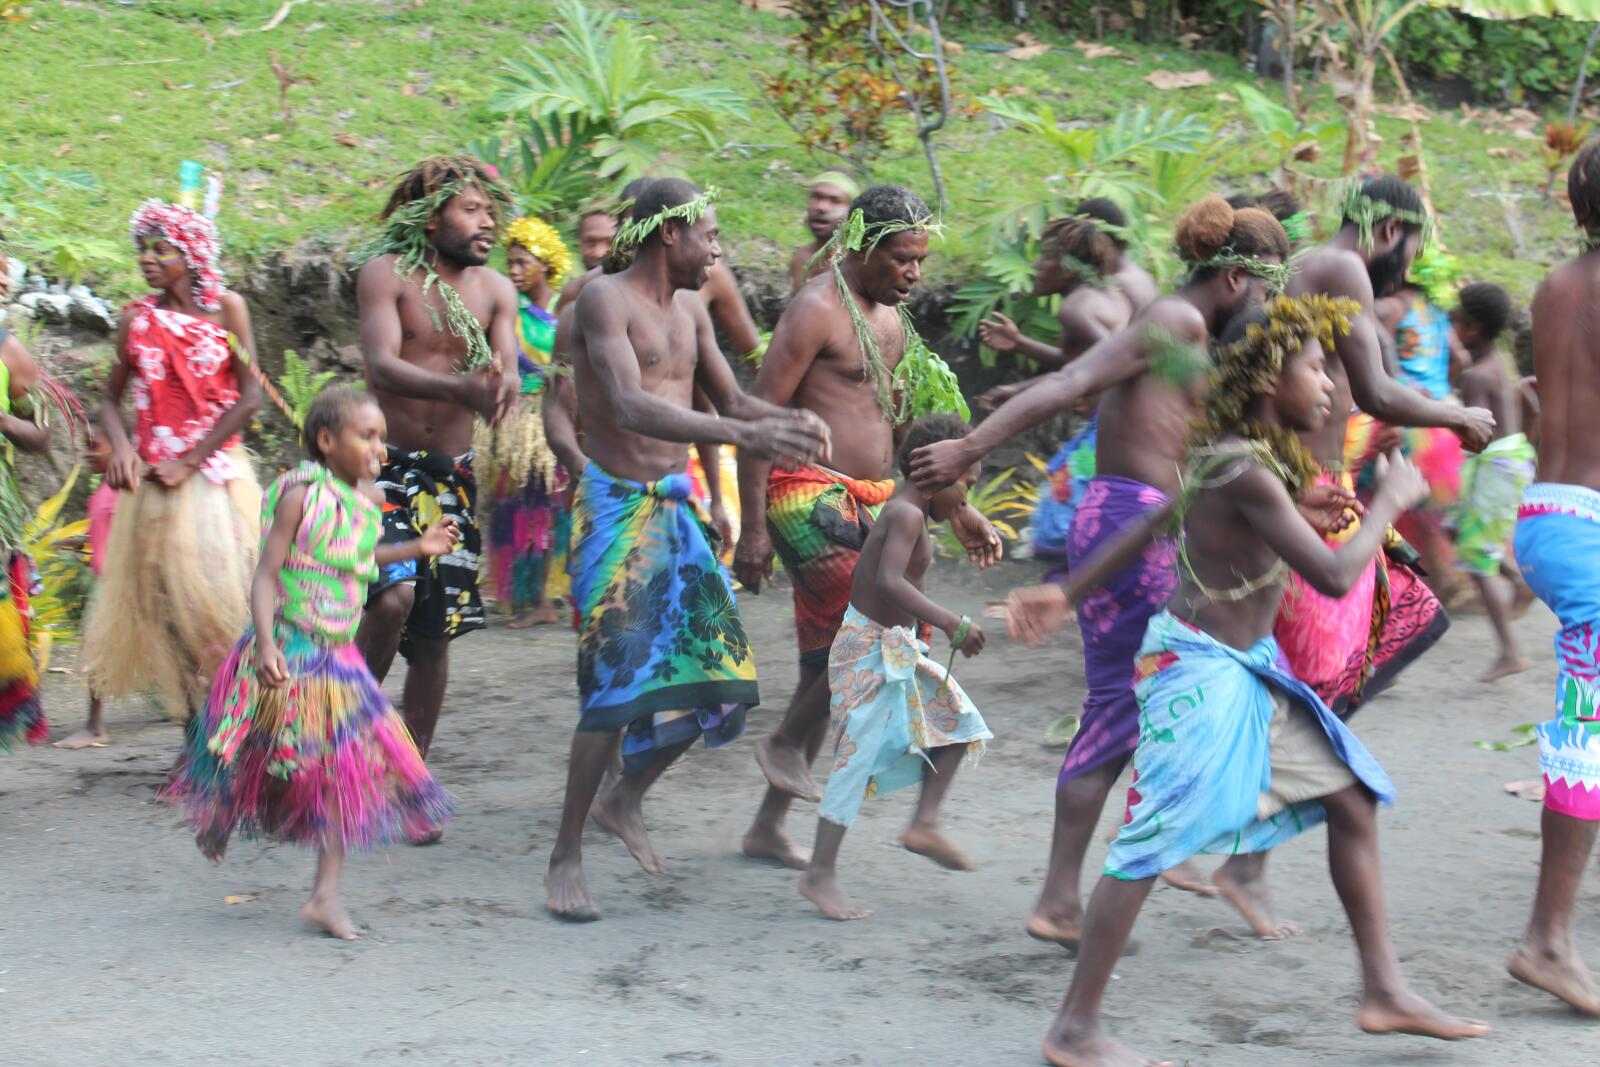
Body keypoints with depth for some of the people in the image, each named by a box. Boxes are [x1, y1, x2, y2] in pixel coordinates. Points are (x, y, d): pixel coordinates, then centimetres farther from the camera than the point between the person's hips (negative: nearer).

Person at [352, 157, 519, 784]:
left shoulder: (494, 290, 6)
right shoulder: (385, 273, -7)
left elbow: (508, 369, -5)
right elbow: (381, 366, -21)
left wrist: (503, 387, -32)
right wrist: (458, 388, -39)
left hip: (452, 476, 4)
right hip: (386, 465, -4)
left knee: (435, 635, 5)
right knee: (394, 594, -25)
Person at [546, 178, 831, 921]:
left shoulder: (689, 308, 11)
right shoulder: (606, 300, -15)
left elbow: (731, 399, 15)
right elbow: (630, 406, -30)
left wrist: (790, 421, -8)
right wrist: (742, 435, -42)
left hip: (674, 505, 8)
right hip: (617, 504, -8)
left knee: (716, 669, 6)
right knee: (619, 680, -12)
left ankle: (626, 800, 27)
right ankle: (566, 857, -2)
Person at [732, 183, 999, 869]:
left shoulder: (892, 318, 17)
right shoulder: (817, 310, -10)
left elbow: (906, 425, 26)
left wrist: (959, 509, 22)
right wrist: (752, 529, -18)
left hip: (864, 504, 9)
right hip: (810, 498, -9)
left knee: (834, 665, 9)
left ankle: (769, 826, 17)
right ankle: (786, 745, -1)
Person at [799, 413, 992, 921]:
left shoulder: (903, 511, 12)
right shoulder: (907, 514, -19)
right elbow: (889, 581, -34)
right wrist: (951, 623, -37)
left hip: (896, 648, 10)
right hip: (872, 648, -10)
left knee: (956, 720, 13)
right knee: (859, 757, -8)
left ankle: (925, 825, 13)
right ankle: (820, 873, -3)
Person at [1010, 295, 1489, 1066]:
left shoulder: (1228, 457, 8)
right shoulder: (1248, 475, -23)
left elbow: (1151, 526, 16)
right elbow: (1334, 575, -26)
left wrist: (1067, 594, 22)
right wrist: (1390, 501, -11)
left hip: (1247, 670, 11)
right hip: (1201, 672, -10)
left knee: (1354, 801, 11)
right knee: (1153, 845, -8)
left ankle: (1385, 993, 20)